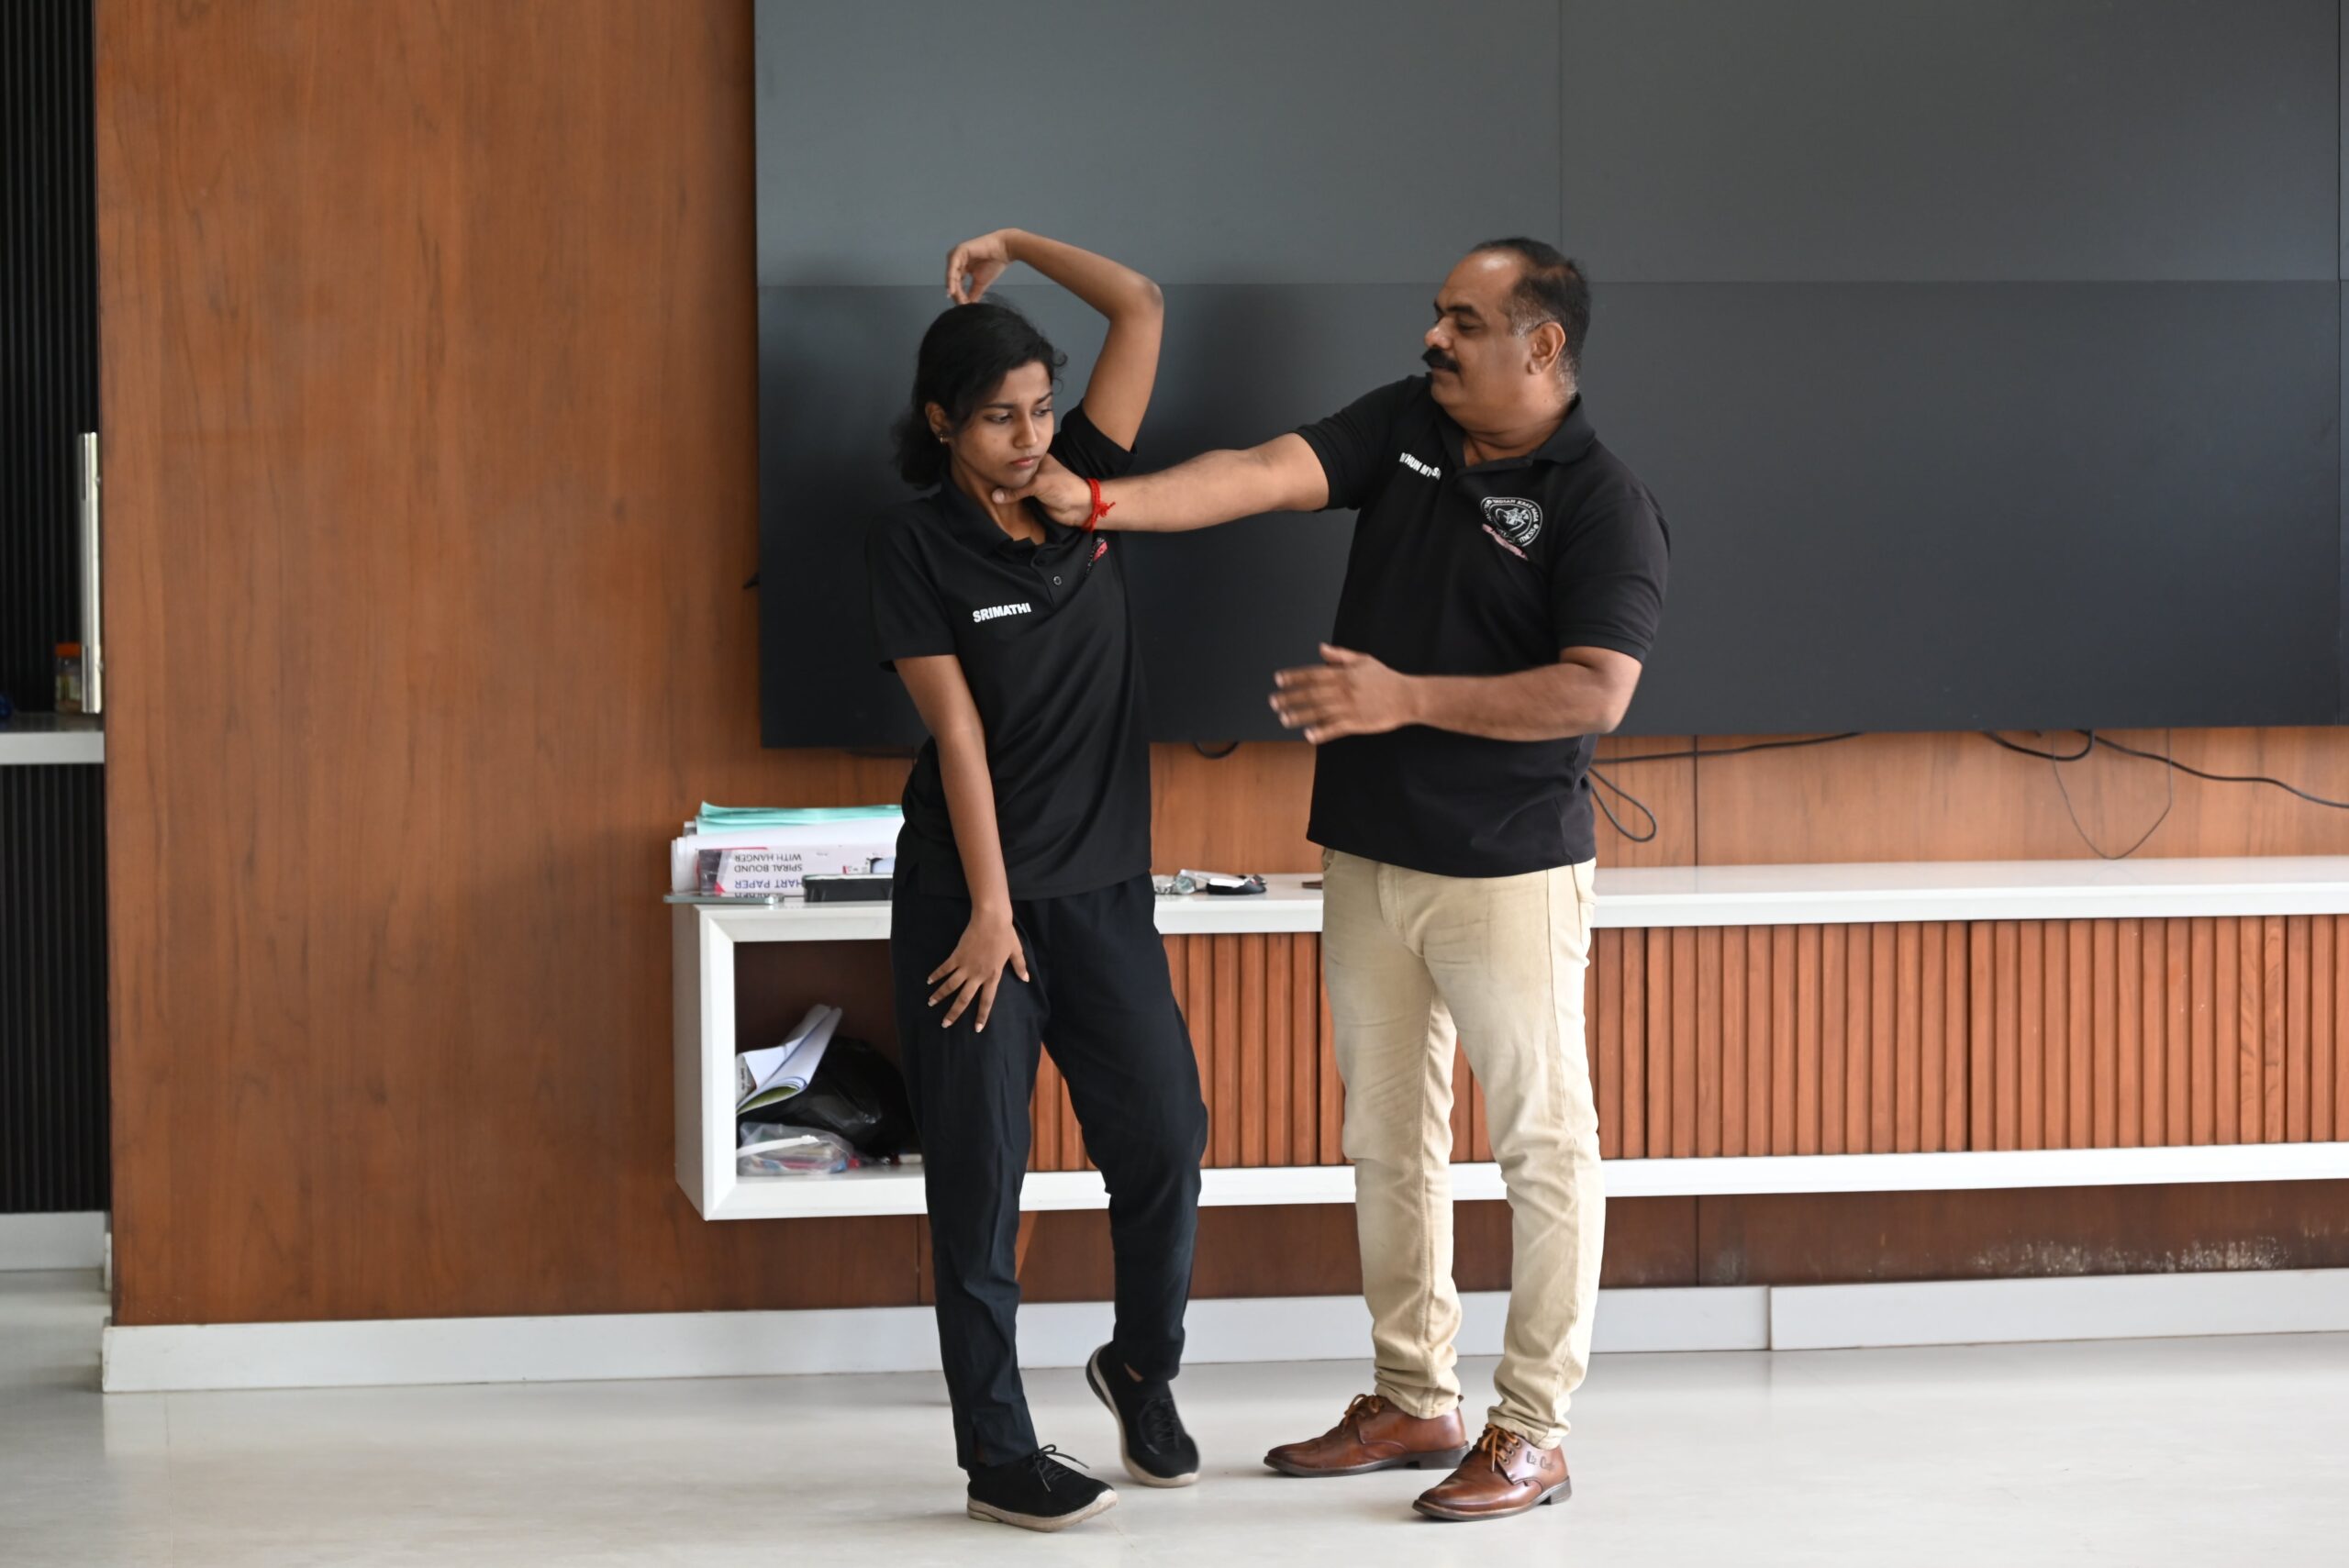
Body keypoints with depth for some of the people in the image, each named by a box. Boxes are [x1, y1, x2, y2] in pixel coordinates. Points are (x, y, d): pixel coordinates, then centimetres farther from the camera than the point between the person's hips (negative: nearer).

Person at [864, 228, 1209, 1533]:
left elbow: (1143, 308, 4)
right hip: (969, 890, -4)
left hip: (1104, 887, 4)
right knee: (981, 1170, 0)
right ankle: (998, 1454, 8)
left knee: (1165, 1140, 1)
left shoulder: (1080, 488, 5)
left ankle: (1143, 1369, 26)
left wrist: (1015, 247, 8)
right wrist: (991, 911, -13)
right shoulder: (915, 543, -7)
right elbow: (958, 730, -12)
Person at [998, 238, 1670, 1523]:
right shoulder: (1404, 426, 6)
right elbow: (1266, 475, -6)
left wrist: (1405, 697, -24)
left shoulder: (1604, 504, -12)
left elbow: (1595, 693, -21)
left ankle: (1531, 1431, 7)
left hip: (1508, 871, -7)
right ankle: (1413, 1402, 26)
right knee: (1387, 1141, 14)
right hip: (1368, 856, 7)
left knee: (1541, 1145, 0)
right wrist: (1102, 501, -20)